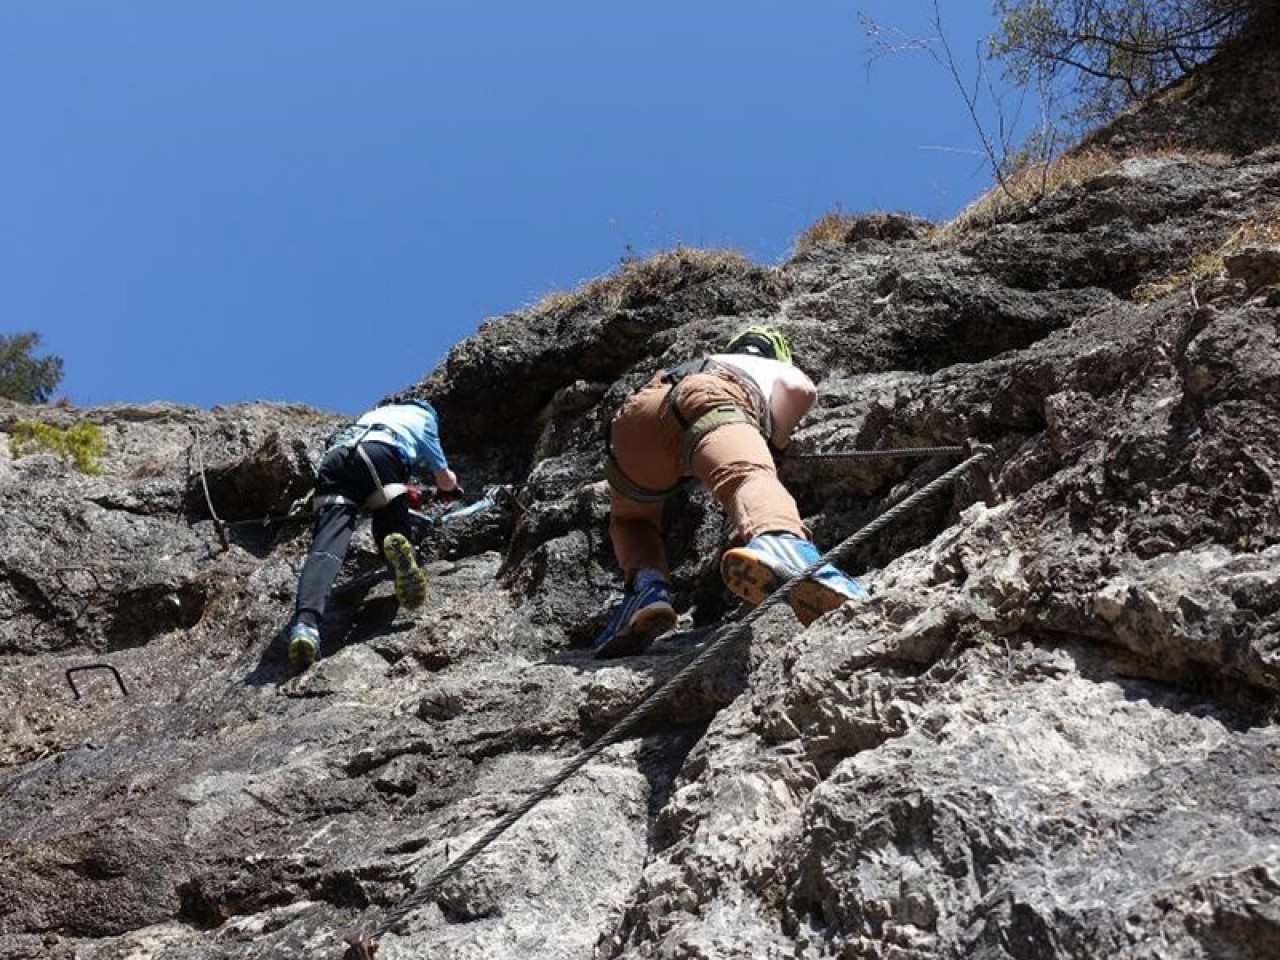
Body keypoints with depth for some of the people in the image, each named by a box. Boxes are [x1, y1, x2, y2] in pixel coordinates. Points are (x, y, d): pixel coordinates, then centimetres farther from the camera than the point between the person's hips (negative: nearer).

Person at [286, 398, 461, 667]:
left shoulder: (376, 412, 46)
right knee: (393, 531, 8)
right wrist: (448, 487, 62)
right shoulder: (424, 419, 34)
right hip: (380, 454, -3)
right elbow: (446, 480, 37)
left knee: (326, 546, -13)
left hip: (336, 457, 3)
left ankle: (305, 623, -38)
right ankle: (399, 549, -31)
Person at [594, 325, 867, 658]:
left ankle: (645, 584, -4)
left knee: (630, 519, 27)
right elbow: (800, 389, 13)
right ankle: (782, 545, -67)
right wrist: (775, 443, 27)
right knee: (748, 475, -32)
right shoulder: (782, 369, 37)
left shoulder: (693, 365, 50)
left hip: (639, 409, 4)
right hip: (711, 395, -4)